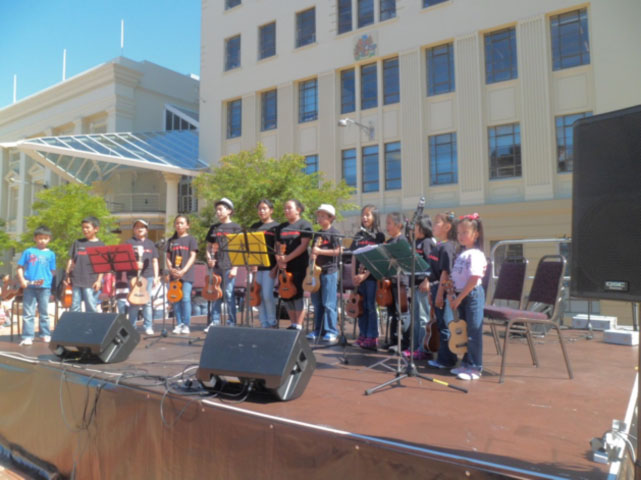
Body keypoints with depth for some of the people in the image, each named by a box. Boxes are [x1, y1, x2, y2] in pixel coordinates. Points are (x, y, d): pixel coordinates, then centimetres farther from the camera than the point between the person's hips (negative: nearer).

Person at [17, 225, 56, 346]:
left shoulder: (50, 254, 7)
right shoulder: (28, 252, 5)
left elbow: (52, 272, 6)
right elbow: (20, 267, 7)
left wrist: (45, 280, -10)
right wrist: (22, 280, -7)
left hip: (44, 287, 0)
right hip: (29, 286, 0)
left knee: (44, 313, 10)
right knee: (28, 313, 3)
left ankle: (46, 335, 18)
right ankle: (27, 337, 7)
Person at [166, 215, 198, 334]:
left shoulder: (191, 239, 3)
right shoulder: (171, 241, 15)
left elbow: (193, 256, -3)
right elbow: (168, 257, 13)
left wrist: (183, 271, -13)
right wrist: (171, 269, -6)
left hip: (186, 274, -4)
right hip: (174, 274, 4)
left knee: (185, 298, -9)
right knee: (175, 299, 4)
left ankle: (186, 325, -2)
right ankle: (178, 324, 12)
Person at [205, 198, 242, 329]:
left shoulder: (235, 228, 1)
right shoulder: (214, 228, 15)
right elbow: (209, 246, 21)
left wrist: (235, 267, -11)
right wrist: (209, 258, 1)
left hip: (229, 266, -5)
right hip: (216, 266, 5)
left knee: (228, 294, -4)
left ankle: (231, 323, 4)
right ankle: (214, 322, 14)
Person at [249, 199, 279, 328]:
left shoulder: (275, 226, 0)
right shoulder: (255, 227, 15)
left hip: (269, 265, -5)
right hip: (256, 265, 5)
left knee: (267, 295, -9)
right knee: (258, 296, 6)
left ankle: (272, 323, 8)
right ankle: (264, 324, 15)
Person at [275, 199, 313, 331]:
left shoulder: (304, 225, -2)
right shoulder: (281, 227, 15)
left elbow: (303, 245, -12)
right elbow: (278, 245, 14)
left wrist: (287, 258, -16)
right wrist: (279, 260, -6)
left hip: (299, 266, -6)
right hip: (284, 267, 6)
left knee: (297, 294, -6)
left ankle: (298, 326, 1)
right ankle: (293, 323, 19)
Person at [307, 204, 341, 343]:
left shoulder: (333, 233, -5)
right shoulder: (317, 234, 15)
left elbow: (337, 251, -11)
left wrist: (320, 251, -16)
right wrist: (313, 255, -2)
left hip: (329, 271, -7)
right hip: (316, 271, 7)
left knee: (328, 303, -6)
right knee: (317, 303, 10)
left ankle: (331, 332, 1)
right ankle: (317, 330, 19)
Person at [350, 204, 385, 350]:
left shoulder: (379, 235, -2)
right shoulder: (359, 235, 14)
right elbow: (354, 256, 11)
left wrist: (365, 275, -15)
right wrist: (353, 275, -1)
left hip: (372, 275, -5)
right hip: (358, 276, 5)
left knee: (371, 306, -3)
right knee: (360, 306, 9)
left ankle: (372, 338, 4)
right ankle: (363, 336, 18)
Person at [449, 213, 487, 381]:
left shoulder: (475, 254, -15)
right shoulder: (461, 254, 12)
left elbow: (474, 279, -21)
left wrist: (459, 298, -19)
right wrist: (455, 296, 7)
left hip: (472, 295, -9)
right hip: (461, 296, 9)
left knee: (473, 332, -2)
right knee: (463, 331, 15)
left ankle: (475, 368, 7)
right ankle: (466, 364, 26)